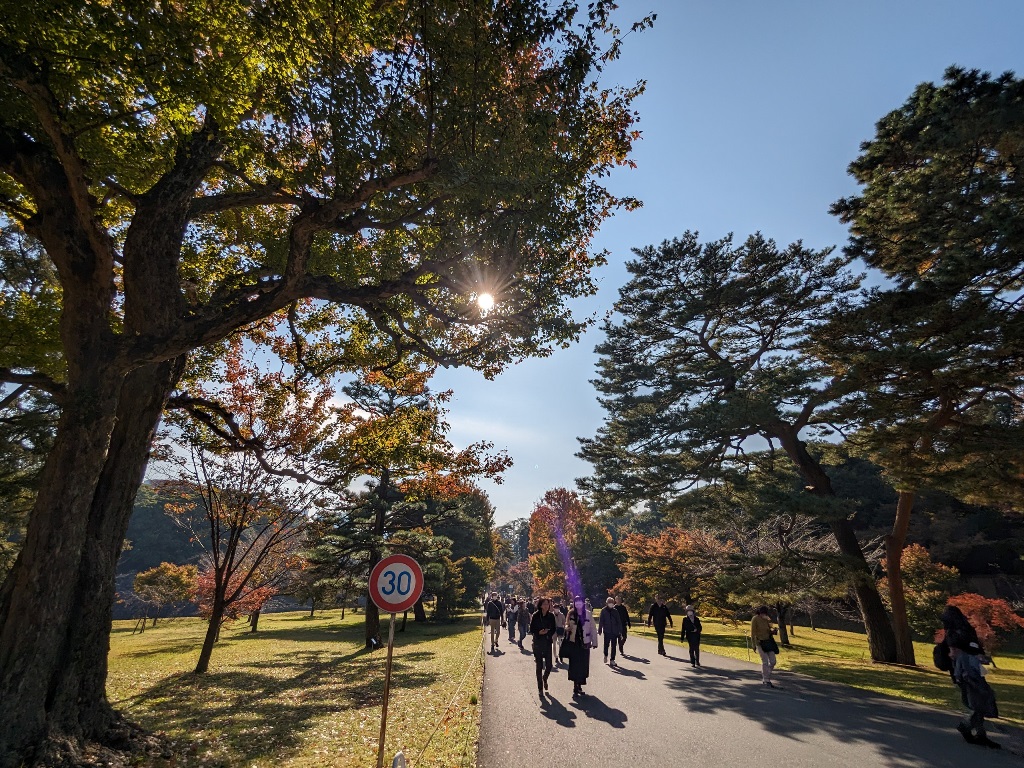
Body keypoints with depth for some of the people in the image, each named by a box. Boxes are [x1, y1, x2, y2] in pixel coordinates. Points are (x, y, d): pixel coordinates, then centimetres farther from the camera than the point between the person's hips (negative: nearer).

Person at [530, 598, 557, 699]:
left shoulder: (551, 616, -2)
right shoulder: (535, 616, -8)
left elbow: (553, 630, 6)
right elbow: (531, 630, -4)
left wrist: (547, 632, -14)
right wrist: (539, 632, -21)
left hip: (548, 643, 2)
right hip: (538, 643, -2)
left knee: (549, 666, 2)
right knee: (539, 666, 3)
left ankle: (544, 679, 36)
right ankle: (540, 689, 18)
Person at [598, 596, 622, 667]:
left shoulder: (615, 611, 4)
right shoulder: (604, 611, -3)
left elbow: (619, 621, 6)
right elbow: (601, 621, -2)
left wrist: (620, 630, 2)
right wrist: (600, 630, -4)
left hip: (614, 631, 2)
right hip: (607, 631, -2)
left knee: (614, 646, 3)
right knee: (606, 644, 2)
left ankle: (612, 660, 12)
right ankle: (605, 655, 30)